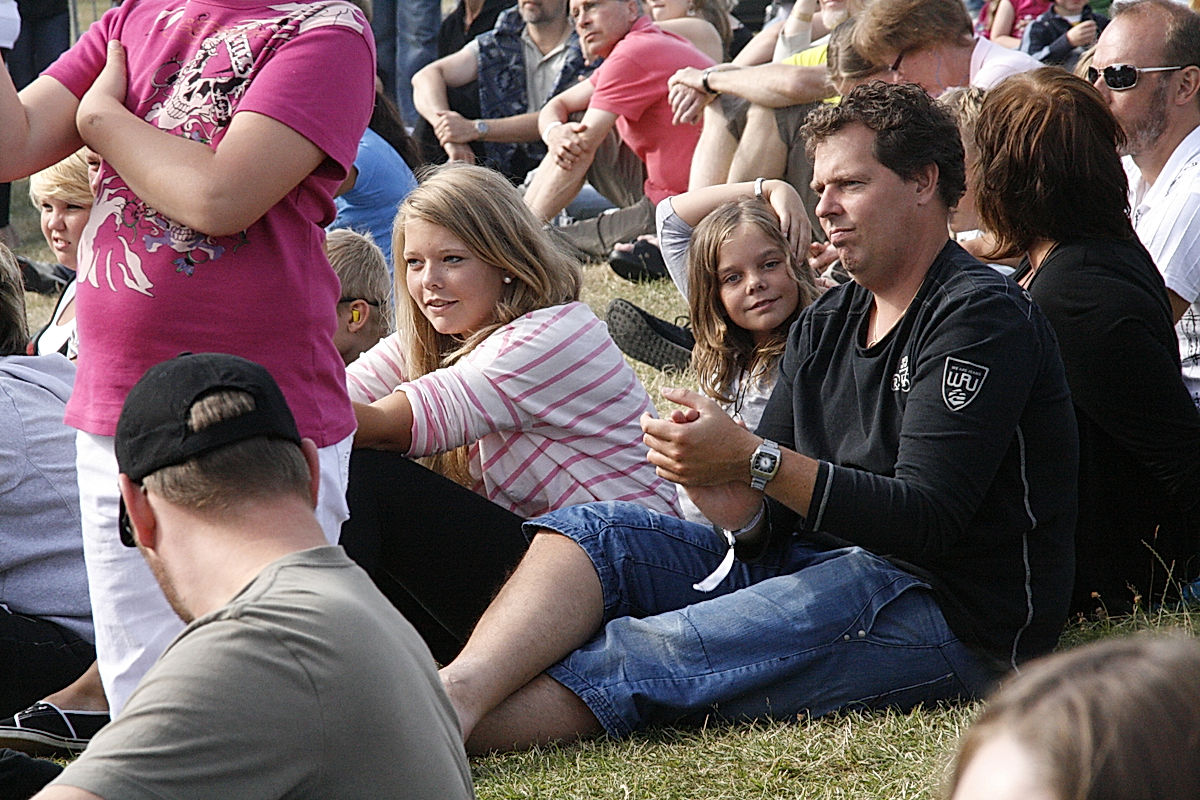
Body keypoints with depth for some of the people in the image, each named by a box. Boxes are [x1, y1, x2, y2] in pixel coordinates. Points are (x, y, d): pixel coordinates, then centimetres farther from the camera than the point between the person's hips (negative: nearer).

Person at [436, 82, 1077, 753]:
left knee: (659, 653, -30)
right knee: (600, 533, -11)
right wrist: (741, 512, -15)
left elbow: (929, 520, -19)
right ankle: (460, 689, -37)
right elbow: (773, 520, 11)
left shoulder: (982, 316, -9)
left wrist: (754, 460, -23)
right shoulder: (827, 324, 17)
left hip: (951, 613, -8)